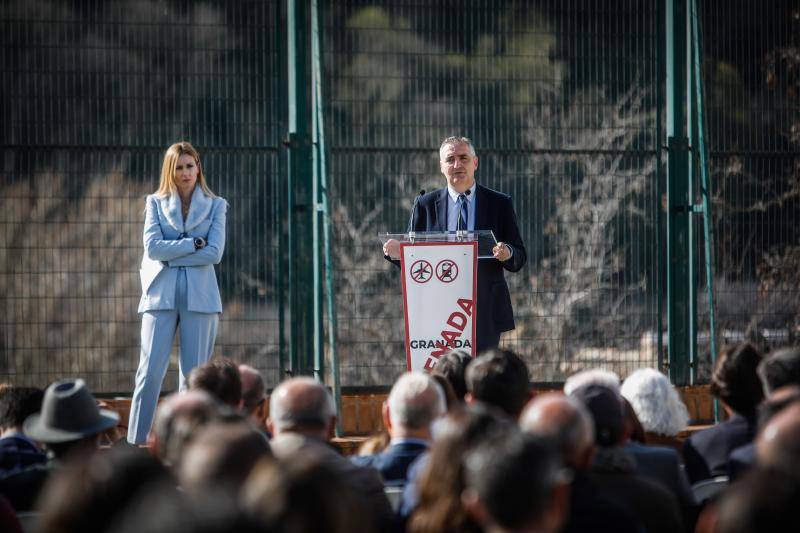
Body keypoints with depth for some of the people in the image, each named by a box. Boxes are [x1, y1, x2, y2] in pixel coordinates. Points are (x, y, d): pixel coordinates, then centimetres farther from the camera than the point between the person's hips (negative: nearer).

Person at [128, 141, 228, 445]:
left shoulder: (215, 206, 8)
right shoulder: (156, 204, 10)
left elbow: (215, 252, -5)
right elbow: (152, 247, -4)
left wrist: (170, 256, -6)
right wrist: (194, 243, -8)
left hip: (200, 294, 0)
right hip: (161, 294, 0)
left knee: (194, 373, 0)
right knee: (150, 371, -8)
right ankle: (136, 442, -7)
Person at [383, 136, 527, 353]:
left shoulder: (499, 203, 6)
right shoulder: (426, 205, 8)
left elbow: (520, 258, 5)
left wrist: (507, 253, -18)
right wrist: (397, 252, -13)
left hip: (486, 312, 0)